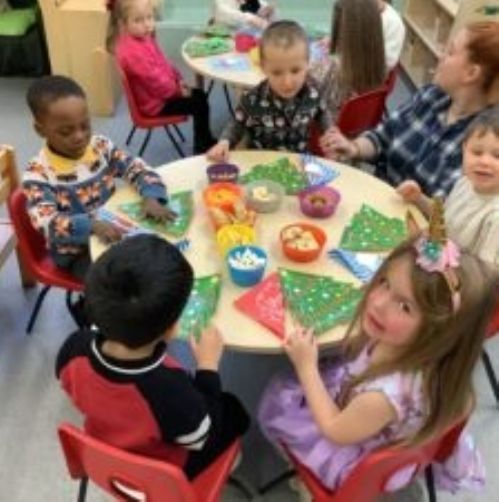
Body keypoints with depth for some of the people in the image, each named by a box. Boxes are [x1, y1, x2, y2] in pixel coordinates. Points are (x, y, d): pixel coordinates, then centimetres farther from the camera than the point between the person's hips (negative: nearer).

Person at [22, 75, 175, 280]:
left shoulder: (101, 147, -3)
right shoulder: (38, 175, -16)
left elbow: (138, 169, -4)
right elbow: (47, 223, -28)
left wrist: (152, 197, -26)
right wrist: (91, 225, -44)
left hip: (114, 232, 5)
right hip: (77, 253, -4)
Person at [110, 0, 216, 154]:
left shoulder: (144, 38, 4)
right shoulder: (132, 52, -31)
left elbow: (164, 63, 15)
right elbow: (155, 80, -28)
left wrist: (179, 79, 4)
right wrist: (178, 90, -14)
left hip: (162, 92, 11)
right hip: (155, 102, -11)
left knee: (199, 94, 18)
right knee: (199, 105, -9)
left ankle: (206, 141, 28)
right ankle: (202, 148, 10)